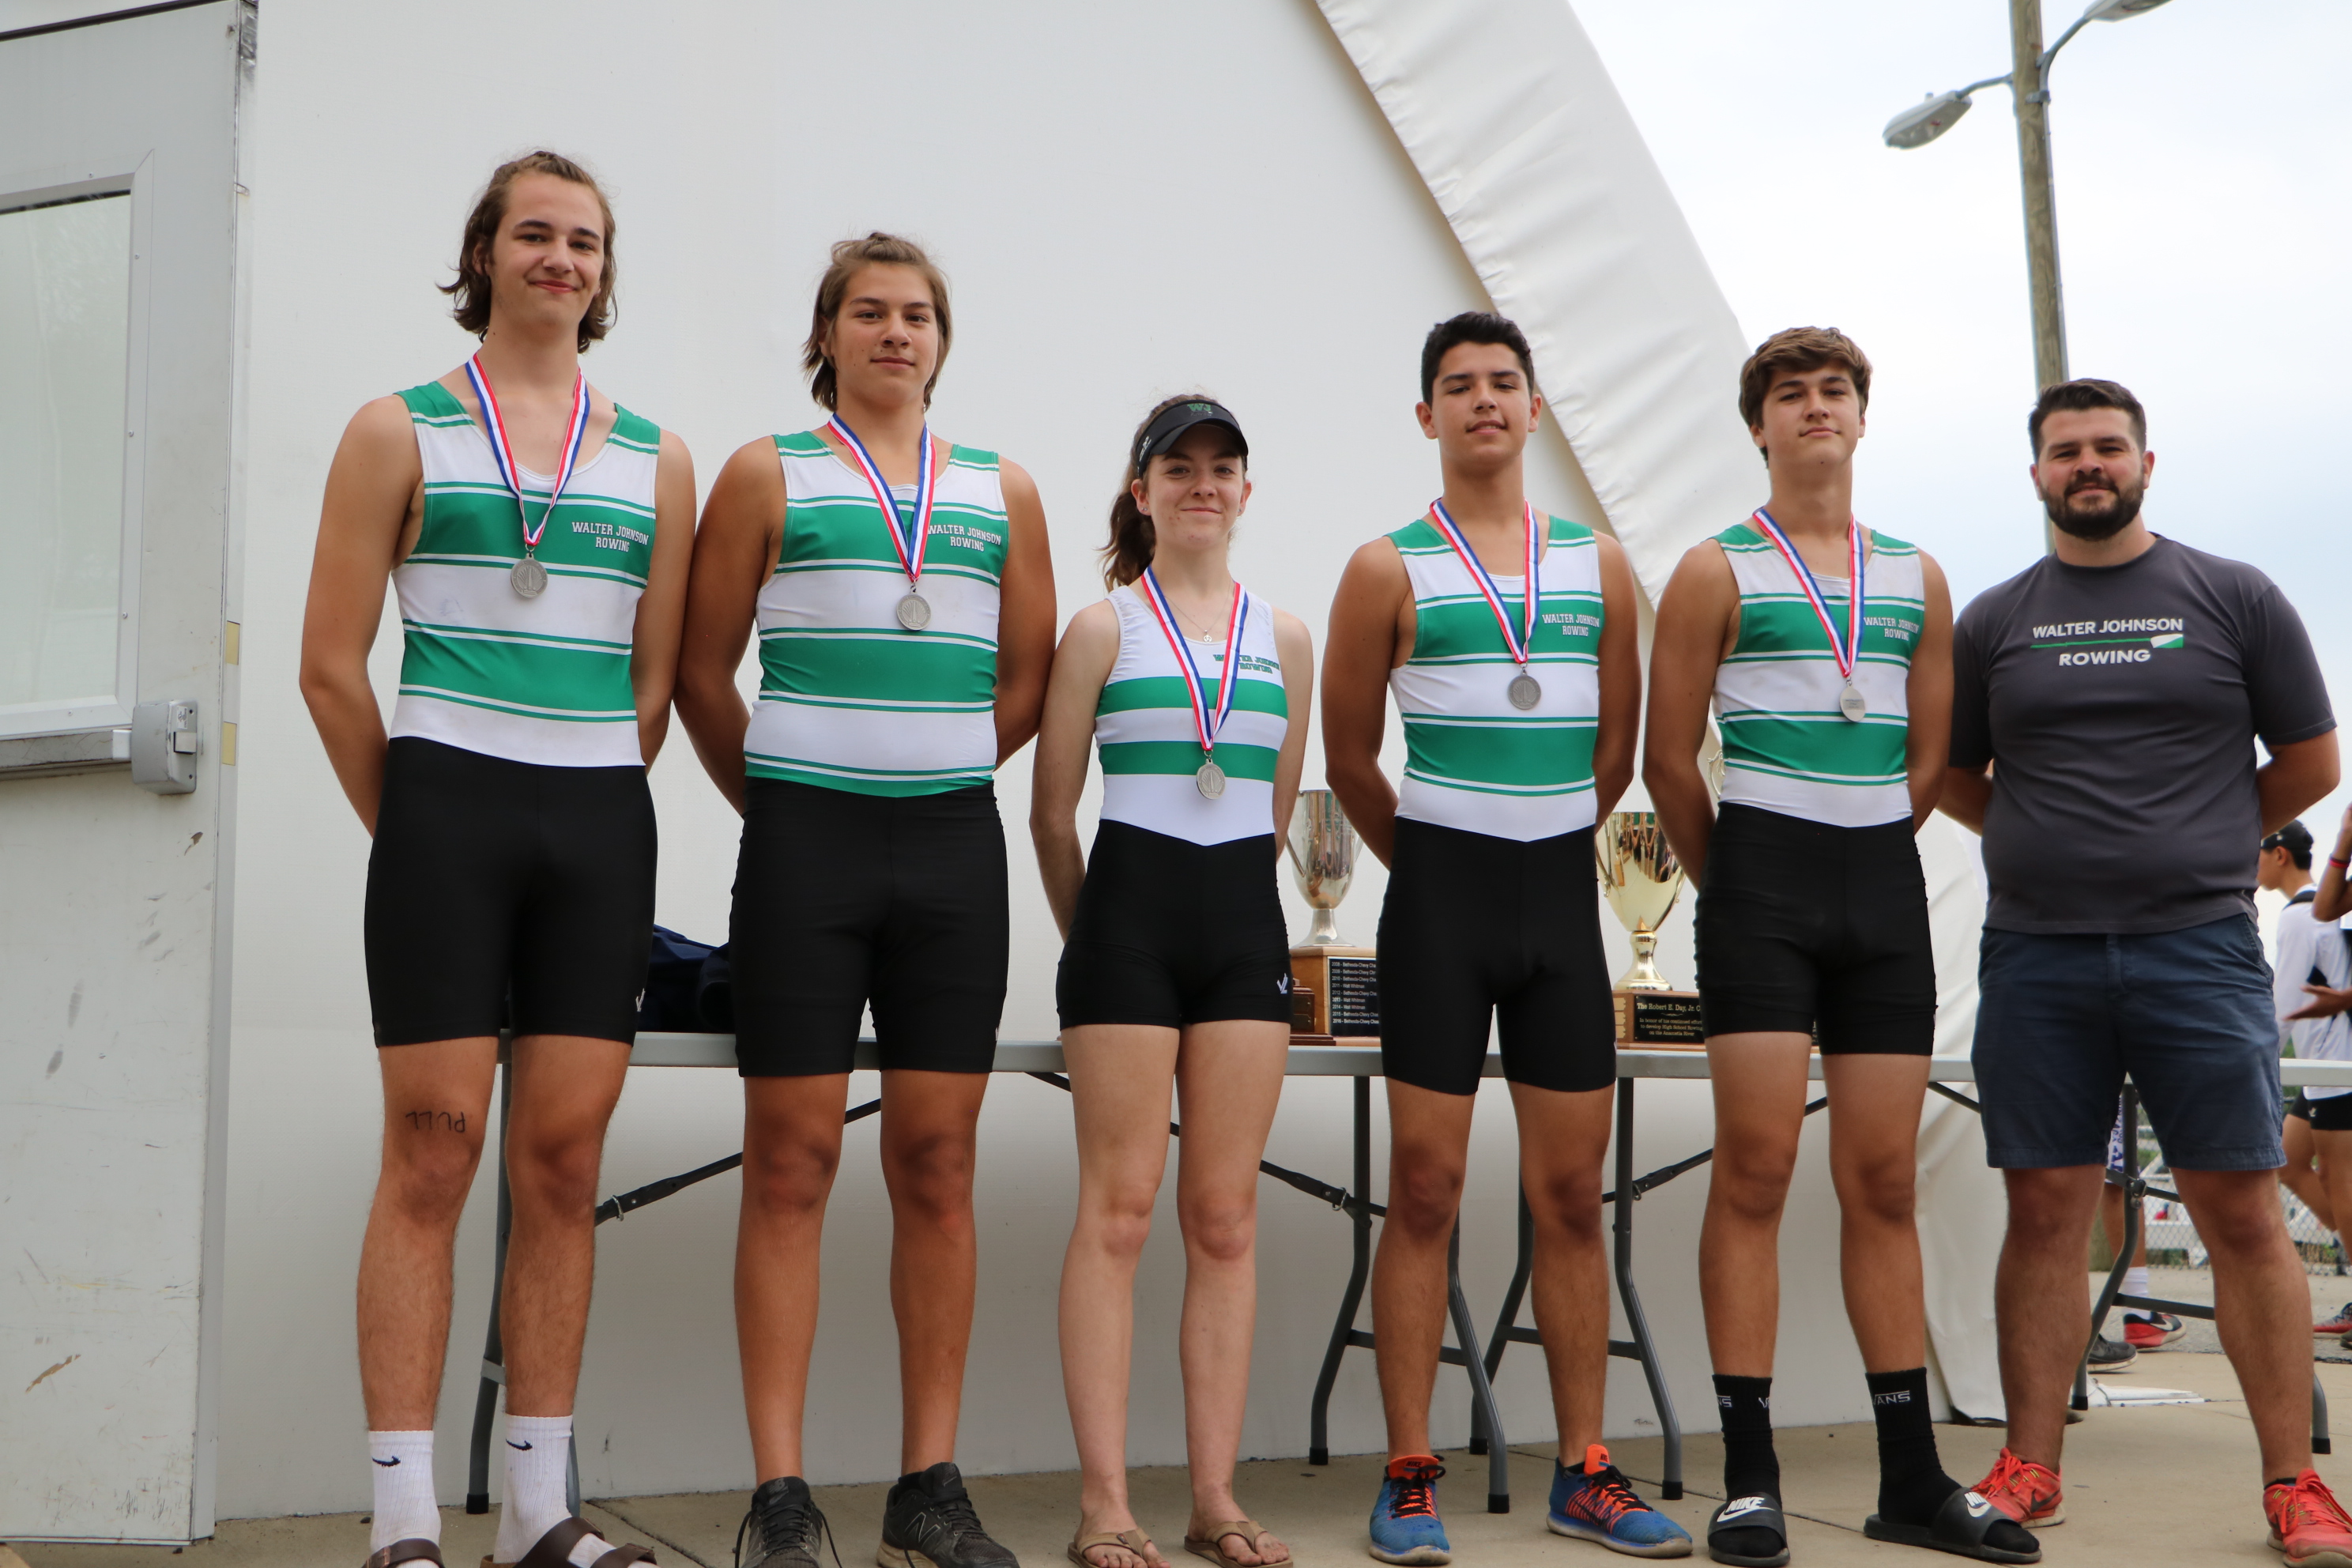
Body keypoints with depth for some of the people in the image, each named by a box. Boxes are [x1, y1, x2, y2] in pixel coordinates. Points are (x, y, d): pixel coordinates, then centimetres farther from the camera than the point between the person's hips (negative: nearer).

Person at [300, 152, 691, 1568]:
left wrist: (591, 809, 8)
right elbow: (332, 665, 3)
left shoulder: (657, 457, 13)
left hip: (602, 826, 3)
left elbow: (656, 678, 13)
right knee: (433, 1151, -5)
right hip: (443, 814, -2)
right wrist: (410, 829, 4)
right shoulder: (401, 433, 6)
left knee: (564, 1160, 4)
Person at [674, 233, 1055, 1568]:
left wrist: (929, 781, 12)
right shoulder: (769, 475, 6)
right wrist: (779, 802, 9)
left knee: (938, 1166, 4)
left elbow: (1027, 683, 15)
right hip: (805, 846, -2)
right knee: (792, 1165, -2)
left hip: (955, 846, 3)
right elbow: (704, 672, 6)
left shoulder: (1004, 491, 13)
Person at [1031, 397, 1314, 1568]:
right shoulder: (1103, 628, 4)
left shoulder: (1285, 637, 13)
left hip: (1245, 918, 3)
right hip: (1129, 905, -3)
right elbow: (1052, 812, 6)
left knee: (1226, 1217, 4)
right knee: (1118, 1210, -4)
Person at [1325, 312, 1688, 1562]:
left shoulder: (1601, 564, 10)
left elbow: (1617, 750, 15)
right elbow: (1348, 759, 6)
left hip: (1563, 894, 3)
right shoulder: (1390, 570, 1)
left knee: (1573, 1194, 6)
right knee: (1425, 1189, -2)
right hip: (1441, 893, -3)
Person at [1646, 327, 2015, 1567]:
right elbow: (1668, 756, 1)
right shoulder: (1718, 571, 3)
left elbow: (1928, 757, 17)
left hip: (1886, 884, 4)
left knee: (1885, 1182, 6)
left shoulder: (1917, 577, 15)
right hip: (1762, 875, -4)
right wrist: (1729, 880, 6)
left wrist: (1868, 858, 11)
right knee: (1755, 1169, -8)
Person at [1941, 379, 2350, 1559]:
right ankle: (2031, 1470, 12)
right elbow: (1956, 781, 16)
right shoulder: (1994, 621, 10)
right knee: (2043, 1216, 4)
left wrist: (2194, 845, 10)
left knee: (2244, 1214, 0)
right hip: (2034, 960, 2)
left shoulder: (2233, 598, 6)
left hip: (2199, 949, -1)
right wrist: (2056, 845, 8)